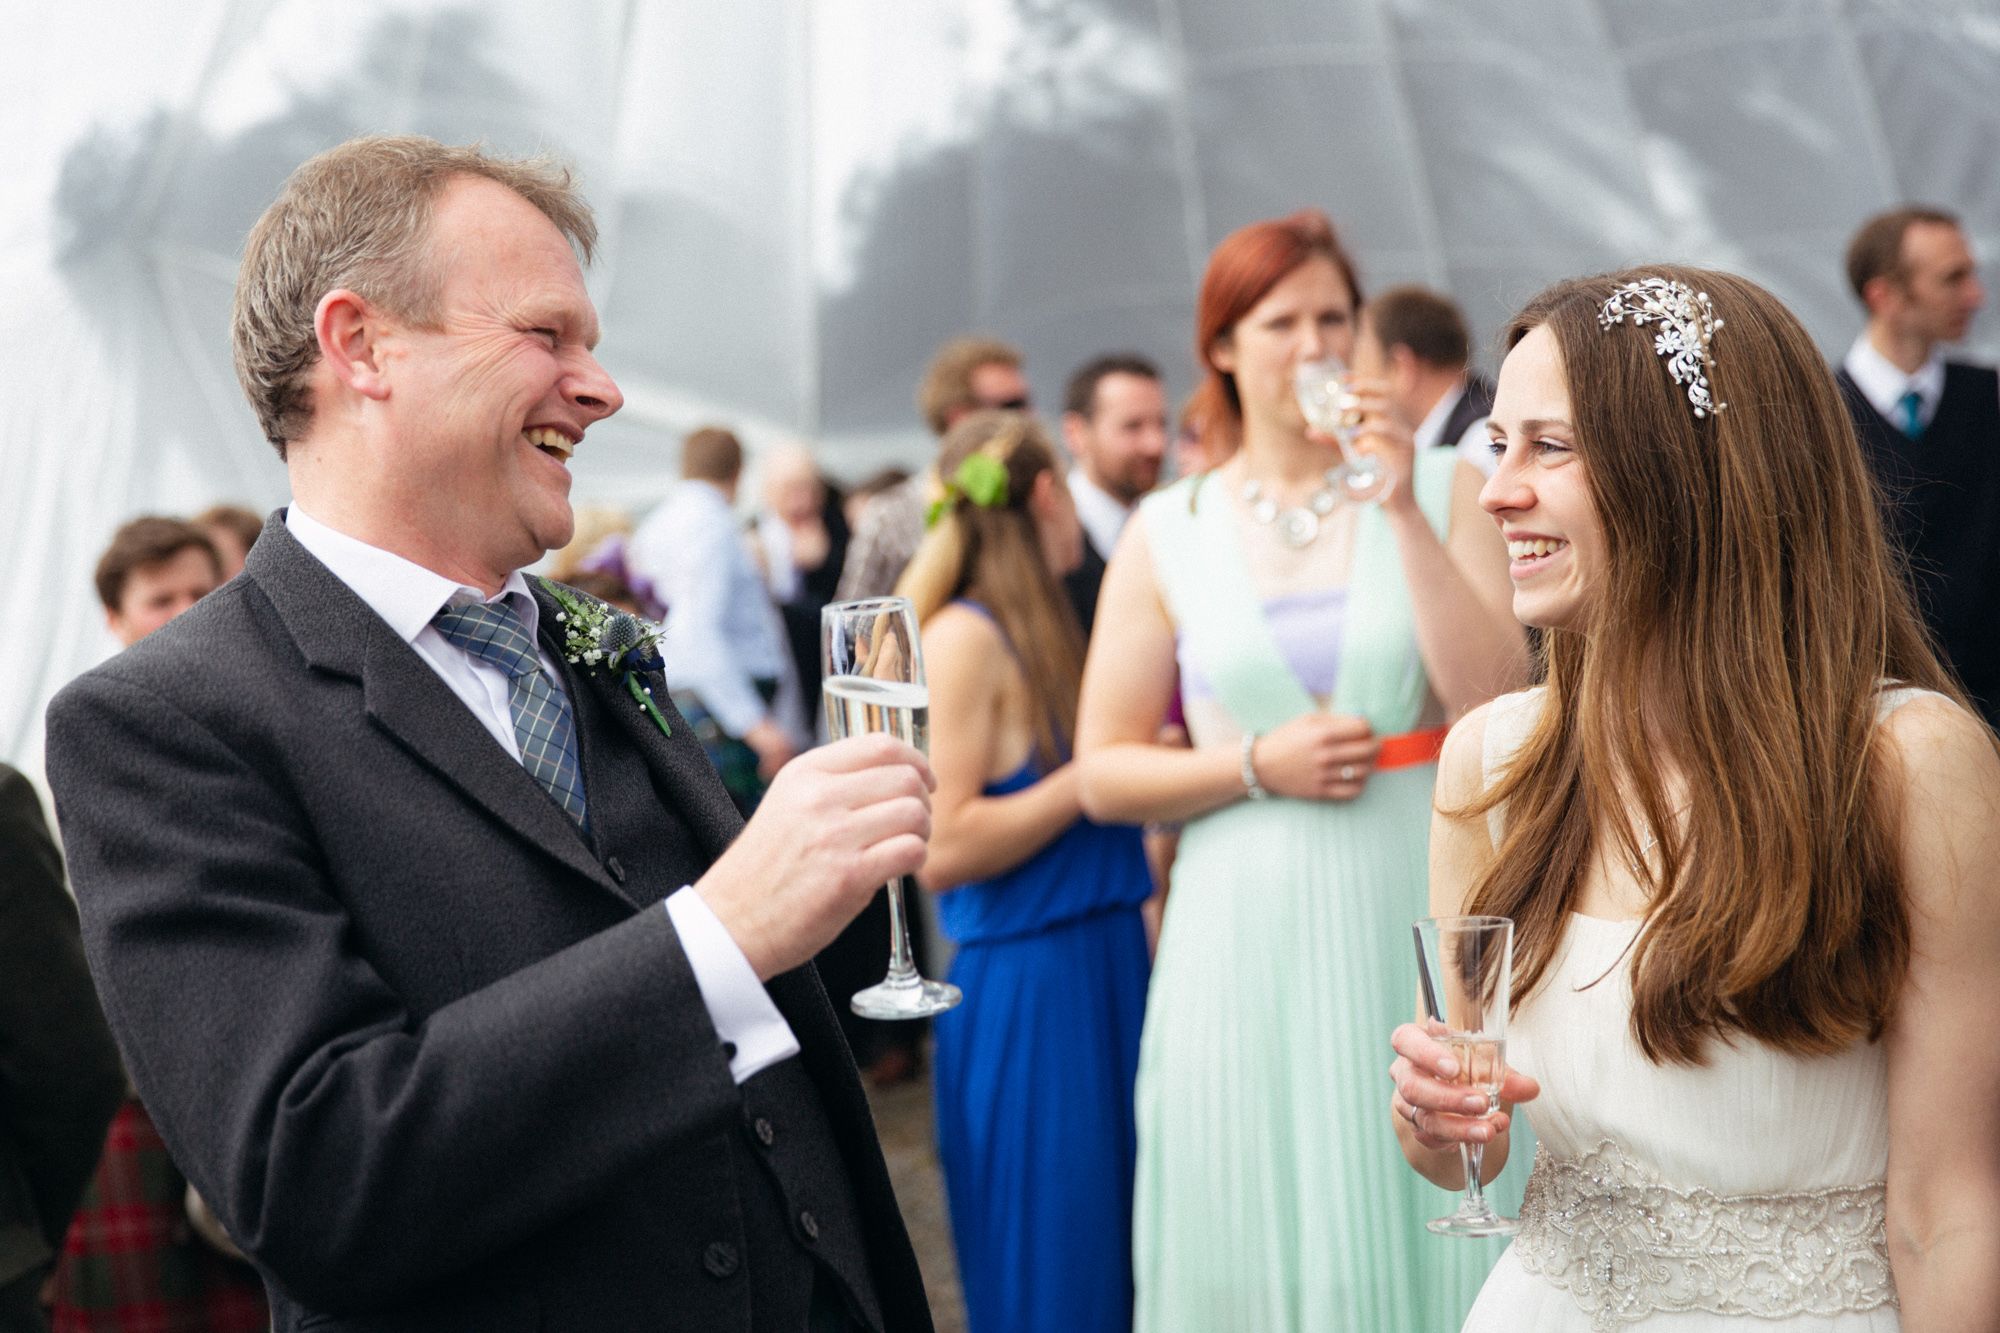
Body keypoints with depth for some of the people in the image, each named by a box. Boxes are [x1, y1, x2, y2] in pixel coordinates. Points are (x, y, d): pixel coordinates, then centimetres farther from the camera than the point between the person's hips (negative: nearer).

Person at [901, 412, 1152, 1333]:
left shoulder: (1046, 629, 13)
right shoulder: (965, 637, -13)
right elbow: (943, 851, -21)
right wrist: (1098, 773, -16)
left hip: (1106, 966, 9)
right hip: (1024, 989, -8)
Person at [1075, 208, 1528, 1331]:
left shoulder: (1445, 490, 2)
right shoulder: (1168, 533, 3)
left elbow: (1497, 710, -10)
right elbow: (1105, 774, 3)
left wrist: (1405, 514, -14)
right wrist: (1256, 766, -11)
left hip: (1418, 919, 0)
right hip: (1250, 937, 1)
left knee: (1433, 1222, 5)